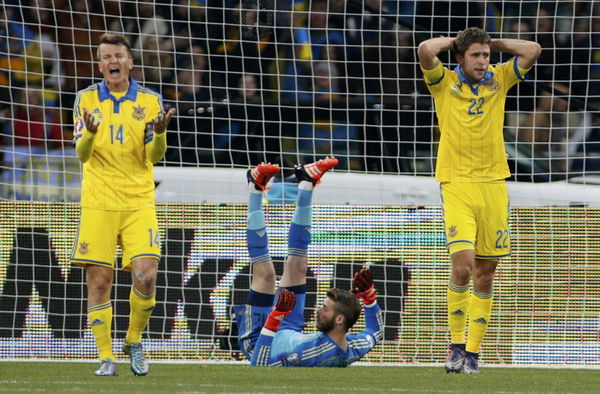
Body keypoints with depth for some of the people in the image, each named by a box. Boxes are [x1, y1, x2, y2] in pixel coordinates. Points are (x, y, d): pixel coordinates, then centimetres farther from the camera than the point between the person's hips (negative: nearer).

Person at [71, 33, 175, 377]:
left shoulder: (150, 101, 4)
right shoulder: (87, 99, 5)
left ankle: (134, 340, 11)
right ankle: (106, 357, 5)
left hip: (139, 203, 0)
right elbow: (82, 154, -1)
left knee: (146, 276, -12)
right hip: (98, 203, 0)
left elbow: (154, 156, 0)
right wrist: (90, 133, -23)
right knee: (99, 280, -3)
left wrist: (159, 132, -21)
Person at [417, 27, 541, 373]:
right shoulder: (445, 83, 2)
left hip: (493, 185, 3)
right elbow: (426, 50, -14)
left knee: (485, 273, 5)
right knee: (463, 264, -18)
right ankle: (457, 343, -5)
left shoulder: (499, 81, 11)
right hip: (457, 185, -3)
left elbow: (532, 51, 3)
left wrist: (492, 43, 9)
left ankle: (473, 351, 11)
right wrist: (455, 41, 3)